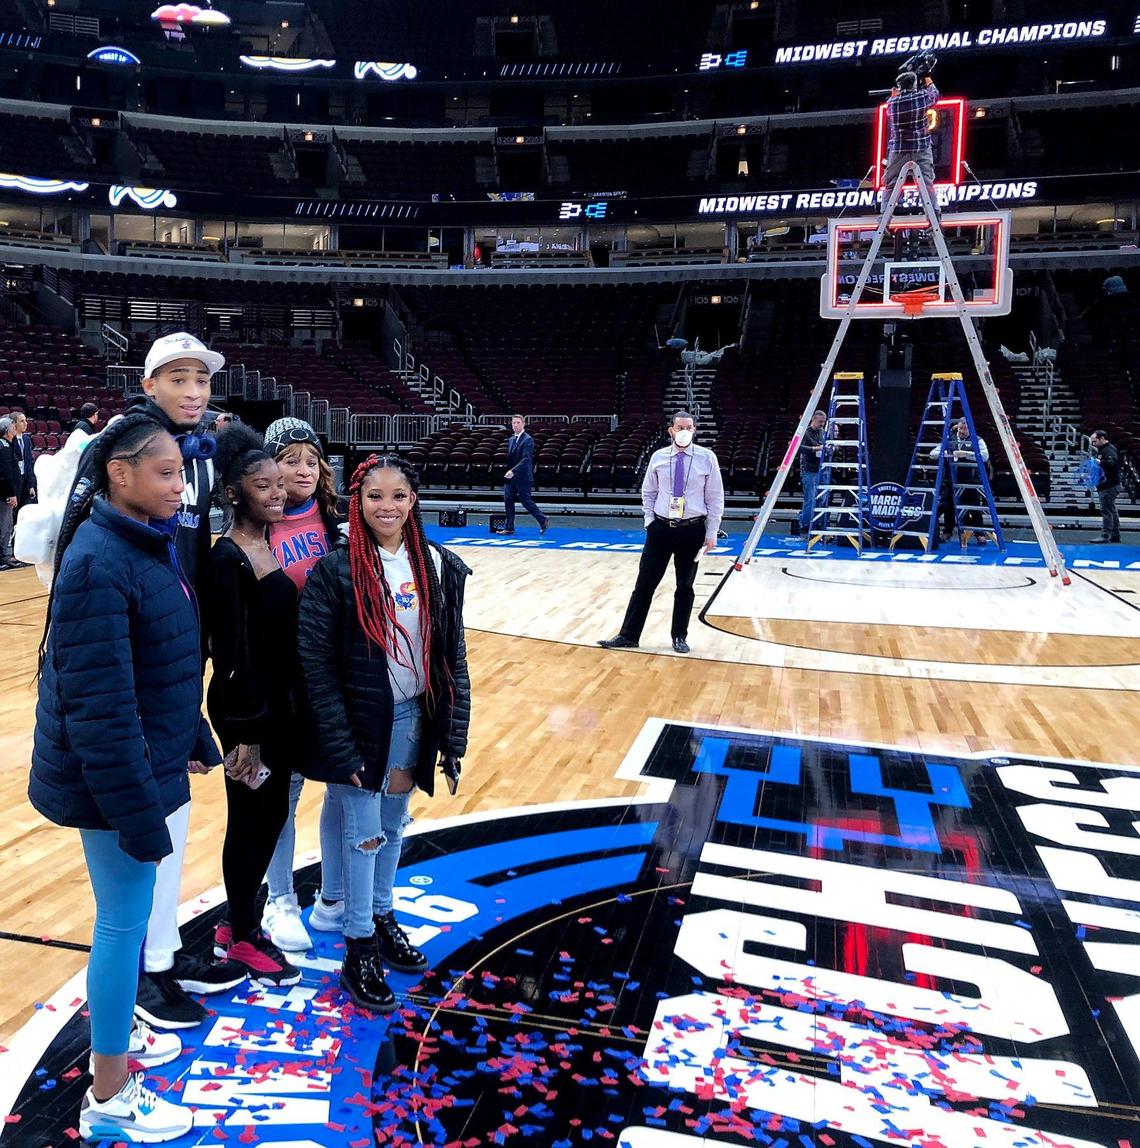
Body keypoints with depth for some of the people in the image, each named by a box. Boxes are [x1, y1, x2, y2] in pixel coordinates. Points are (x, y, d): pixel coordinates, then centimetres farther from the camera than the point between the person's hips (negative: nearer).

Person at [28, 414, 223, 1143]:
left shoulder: (153, 543, 4)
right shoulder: (98, 563, -24)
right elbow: (97, 704, -25)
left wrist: (194, 741, 18)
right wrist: (135, 808, -23)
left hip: (147, 760, 8)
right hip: (113, 774, -8)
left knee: (129, 911, 22)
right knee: (125, 920, 5)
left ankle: (118, 1030, 44)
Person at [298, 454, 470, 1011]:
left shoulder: (440, 567, -1)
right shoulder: (335, 570, -13)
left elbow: (454, 656, 2)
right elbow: (315, 663, -13)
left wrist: (453, 736, 0)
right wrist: (340, 747, -15)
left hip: (415, 719, 4)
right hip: (361, 721, -4)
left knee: (393, 826, 20)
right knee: (364, 834, 6)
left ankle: (382, 917, 41)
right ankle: (358, 948, 24)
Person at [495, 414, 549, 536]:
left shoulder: (528, 440, -11)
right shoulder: (510, 440, 14)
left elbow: (526, 459, -20)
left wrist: (513, 471, -28)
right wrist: (508, 471, 10)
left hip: (522, 477, -7)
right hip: (510, 476, 7)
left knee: (526, 501, -2)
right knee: (508, 500, 1)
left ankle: (543, 520, 16)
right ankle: (509, 528, 6)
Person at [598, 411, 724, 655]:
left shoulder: (707, 458, -4)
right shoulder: (658, 457, 0)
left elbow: (715, 497, -1)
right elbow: (648, 493, 12)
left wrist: (711, 533, -3)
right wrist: (649, 520, 1)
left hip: (692, 530, -1)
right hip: (660, 528, 1)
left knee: (685, 587, 10)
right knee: (644, 584, 2)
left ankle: (680, 636, 25)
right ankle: (628, 636, 9)